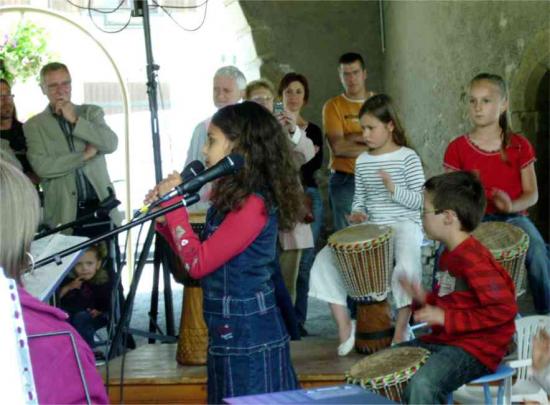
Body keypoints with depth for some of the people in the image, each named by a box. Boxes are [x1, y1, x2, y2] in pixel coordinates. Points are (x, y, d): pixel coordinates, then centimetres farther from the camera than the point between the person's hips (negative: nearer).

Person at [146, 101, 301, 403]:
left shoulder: (253, 204, -20)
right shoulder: (231, 197, 9)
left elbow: (198, 263, -22)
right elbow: (198, 254, 14)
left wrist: (173, 202, -14)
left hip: (248, 337, -9)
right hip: (230, 334, 9)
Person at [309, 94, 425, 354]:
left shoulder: (407, 157, -5)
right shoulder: (362, 161, 11)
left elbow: (420, 200, -7)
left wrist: (394, 189, -23)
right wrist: (357, 213, -4)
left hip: (404, 224, -5)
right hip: (371, 227, 5)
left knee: (407, 265, -37)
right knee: (326, 258, -14)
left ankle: (401, 328, -18)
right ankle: (344, 324, -5)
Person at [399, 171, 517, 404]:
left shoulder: (473, 259, -19)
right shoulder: (449, 255, 13)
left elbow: (504, 309, -24)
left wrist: (446, 318, -22)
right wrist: (424, 299, 5)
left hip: (476, 349, -10)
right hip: (443, 340, 10)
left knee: (423, 384, -34)